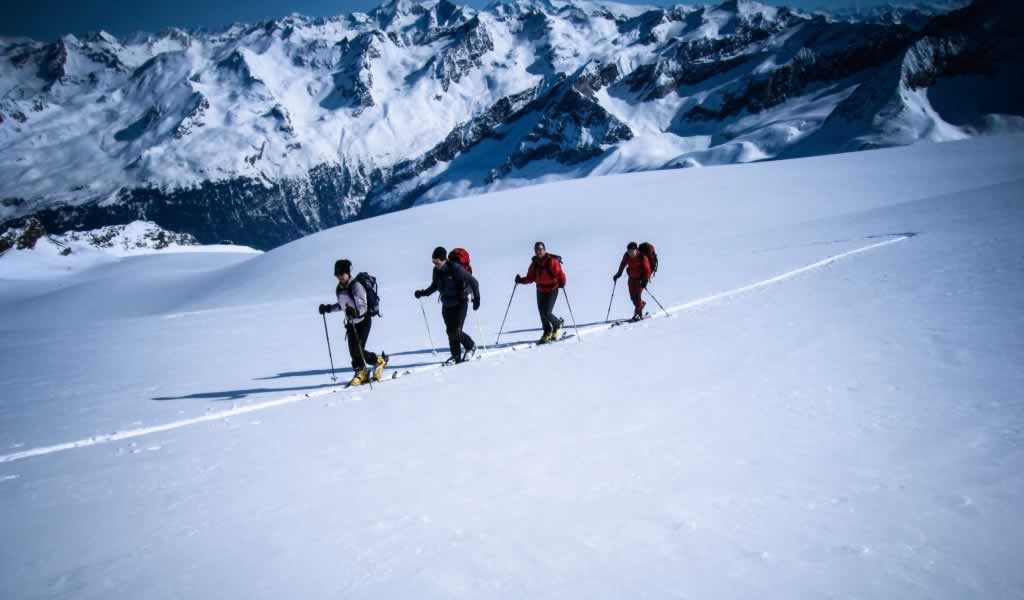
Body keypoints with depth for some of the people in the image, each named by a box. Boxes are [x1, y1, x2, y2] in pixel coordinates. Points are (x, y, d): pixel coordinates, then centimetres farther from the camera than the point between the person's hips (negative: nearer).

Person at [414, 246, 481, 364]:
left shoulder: (456, 269, -22)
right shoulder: (436, 271, -3)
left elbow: (473, 281, -14)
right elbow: (435, 286, 16)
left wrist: (476, 298, -16)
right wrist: (423, 293, 4)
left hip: (460, 304, -6)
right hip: (447, 305, 6)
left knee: (456, 332, -11)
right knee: (450, 332, 6)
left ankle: (470, 346, 15)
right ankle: (456, 356, 20)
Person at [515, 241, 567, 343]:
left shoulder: (552, 262, -18)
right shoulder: (534, 263, 1)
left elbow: (560, 274, -17)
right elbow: (531, 277, 5)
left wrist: (561, 283, -35)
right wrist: (521, 280, -10)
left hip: (552, 291, -6)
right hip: (540, 291, 6)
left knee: (546, 313, -12)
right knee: (542, 313, 10)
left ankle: (557, 324, 18)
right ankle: (547, 333, 29)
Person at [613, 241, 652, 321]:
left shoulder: (642, 257, -23)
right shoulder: (627, 256, -10)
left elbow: (647, 269, -20)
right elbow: (623, 264, 9)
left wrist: (645, 280, -28)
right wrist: (618, 274, 7)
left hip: (641, 277, -5)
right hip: (632, 277, 5)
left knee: (637, 295, -14)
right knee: (632, 296, 6)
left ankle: (638, 313, 0)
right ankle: (641, 304, 36)